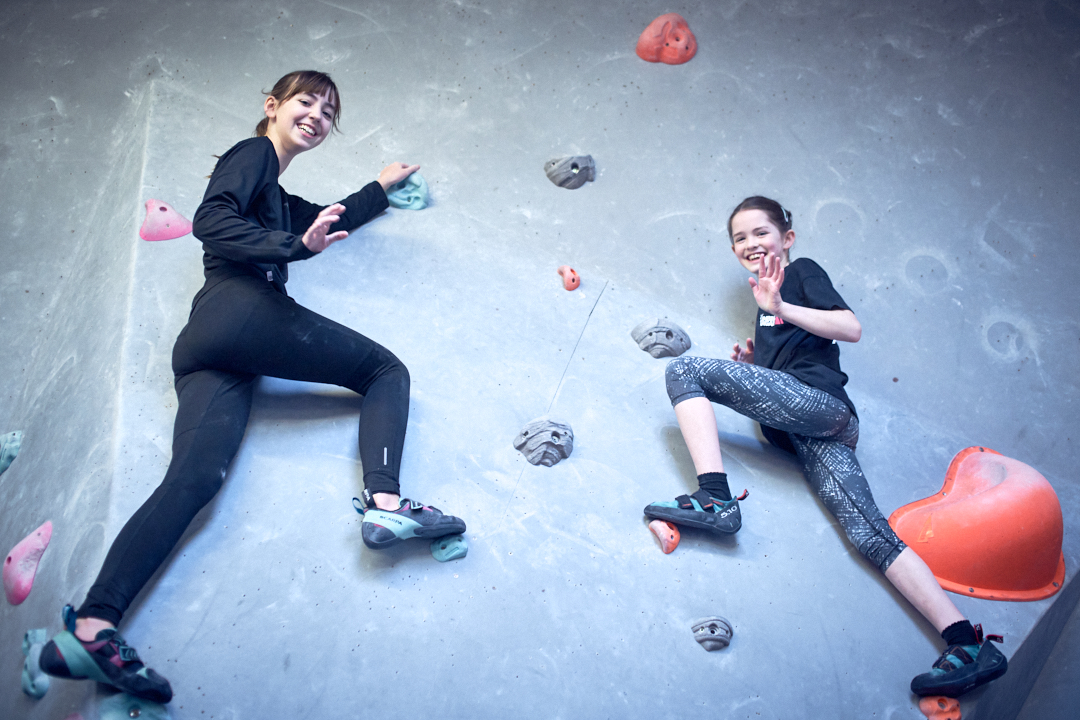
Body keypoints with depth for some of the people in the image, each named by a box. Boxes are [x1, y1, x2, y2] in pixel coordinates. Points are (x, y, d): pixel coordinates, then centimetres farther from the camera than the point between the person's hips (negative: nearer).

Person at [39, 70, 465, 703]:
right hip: (244, 310, -8)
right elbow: (213, 221, -7)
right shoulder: (253, 153, 10)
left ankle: (91, 627, -31)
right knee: (386, 369, 2)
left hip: (201, 345, 8)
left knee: (196, 474, -14)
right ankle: (386, 502, -23)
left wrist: (381, 186, 61)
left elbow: (333, 221, 52)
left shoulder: (278, 198, 38)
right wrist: (297, 244, -15)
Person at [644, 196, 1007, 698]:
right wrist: (751, 364, 16)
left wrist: (779, 306, -9)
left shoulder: (803, 271, 13)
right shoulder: (765, 301, 35)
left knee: (683, 370, -13)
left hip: (819, 400, -8)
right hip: (804, 430, 8)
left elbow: (851, 328, -3)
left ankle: (715, 499, -29)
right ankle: (969, 645, -15)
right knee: (870, 533, -7)